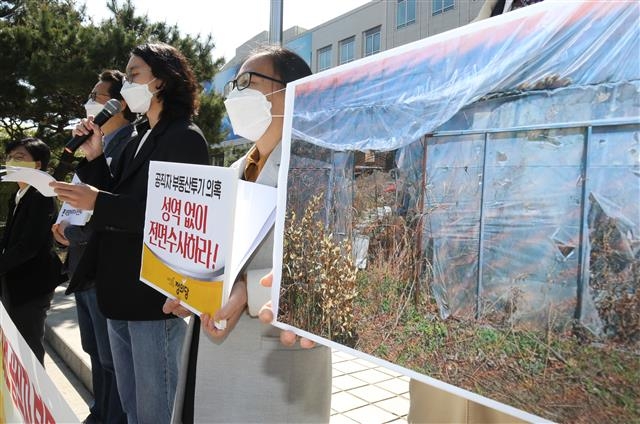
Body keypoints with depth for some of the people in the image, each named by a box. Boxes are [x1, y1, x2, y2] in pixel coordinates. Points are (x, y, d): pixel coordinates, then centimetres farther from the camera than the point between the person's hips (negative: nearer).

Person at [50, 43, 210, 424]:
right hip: (121, 293, 9)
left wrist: (98, 203, -21)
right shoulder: (139, 141, 16)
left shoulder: (186, 138, -11)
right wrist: (94, 158, 5)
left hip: (156, 297, -9)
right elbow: (120, 200, 15)